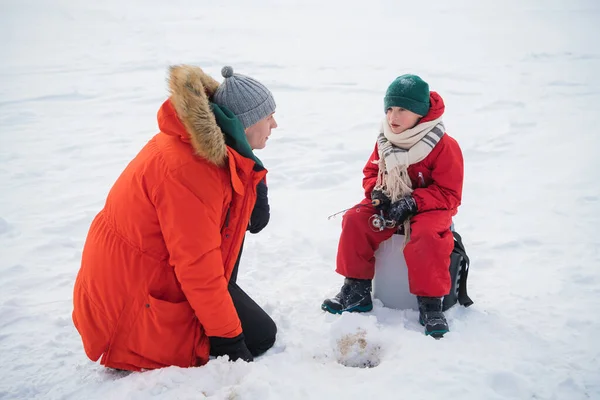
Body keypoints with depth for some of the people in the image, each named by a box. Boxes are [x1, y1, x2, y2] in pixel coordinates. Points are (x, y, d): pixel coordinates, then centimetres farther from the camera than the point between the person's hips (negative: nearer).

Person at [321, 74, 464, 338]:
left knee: (426, 236, -37)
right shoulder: (385, 141, 2)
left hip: (429, 208, -5)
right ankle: (356, 289, -3)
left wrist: (412, 202, -27)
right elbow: (371, 171, 15)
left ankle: (430, 303, -20)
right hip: (389, 205, 6)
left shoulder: (444, 146, -16)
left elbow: (448, 194, -15)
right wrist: (376, 192, -9)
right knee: (354, 220, -17)